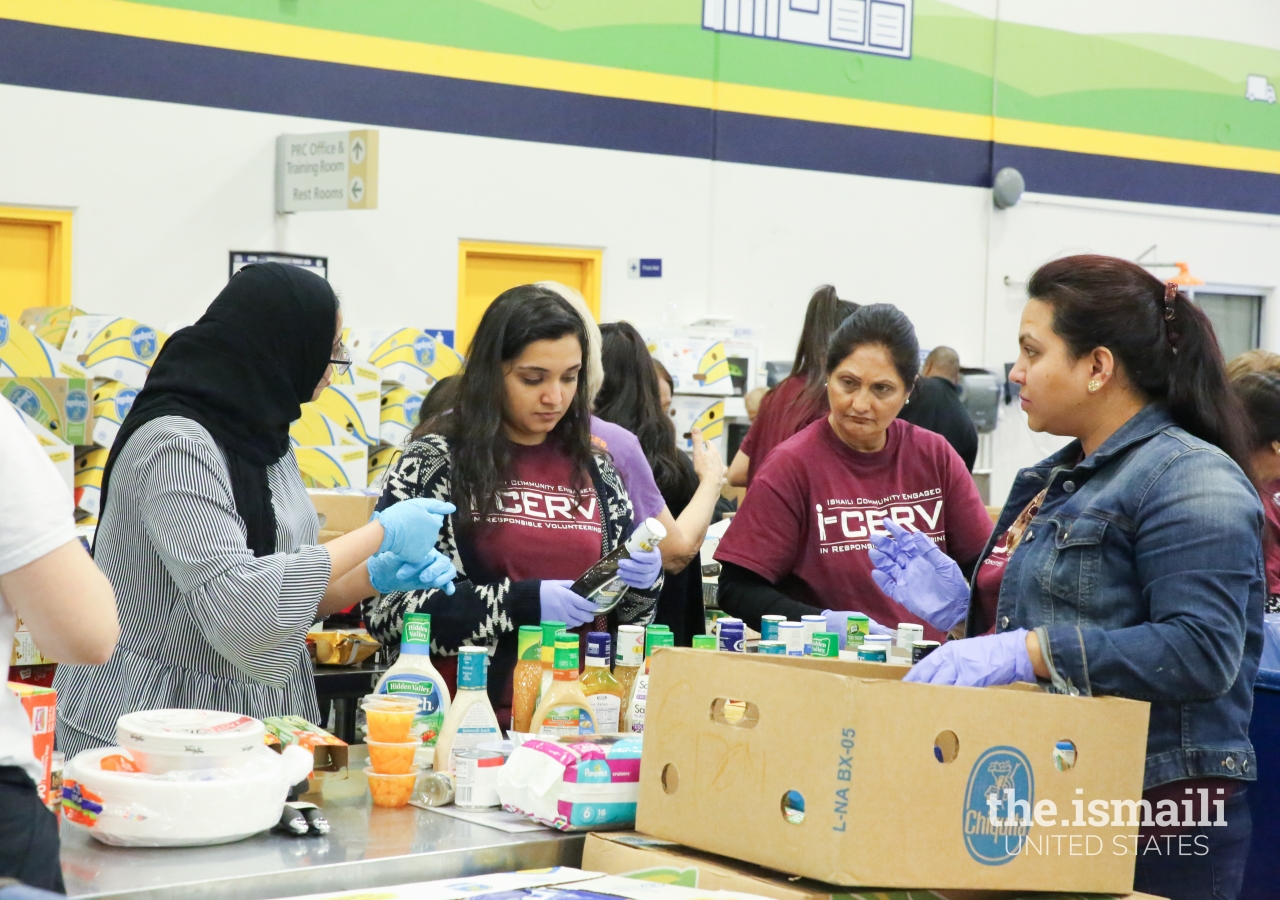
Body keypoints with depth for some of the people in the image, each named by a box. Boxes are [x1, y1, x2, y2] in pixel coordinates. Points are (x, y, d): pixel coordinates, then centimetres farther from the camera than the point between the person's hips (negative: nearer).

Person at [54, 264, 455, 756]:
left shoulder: (260, 438, 11)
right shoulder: (174, 443, -17)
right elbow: (234, 601, -27)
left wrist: (375, 578, -3)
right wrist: (379, 535, -20)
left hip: (251, 718, 8)